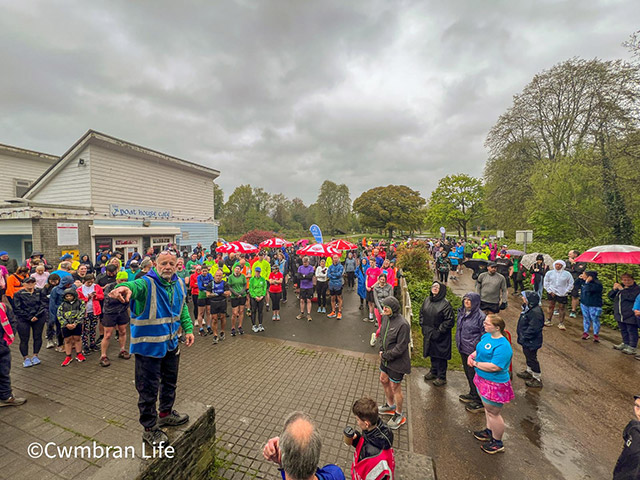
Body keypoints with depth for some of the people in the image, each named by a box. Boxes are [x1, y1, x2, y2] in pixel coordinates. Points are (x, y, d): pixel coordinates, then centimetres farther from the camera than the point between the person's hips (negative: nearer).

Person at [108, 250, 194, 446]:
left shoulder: (179, 284, -1)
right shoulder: (147, 283, -21)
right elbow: (136, 286, -47)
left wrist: (188, 329, 9)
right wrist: (125, 288, -69)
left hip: (171, 343, 7)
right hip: (149, 345, -6)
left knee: (170, 381, 25)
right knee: (149, 388, 8)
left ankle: (166, 413, 49)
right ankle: (150, 428, 31)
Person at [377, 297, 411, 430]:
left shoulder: (402, 324, -29)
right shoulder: (386, 318, -4)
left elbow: (400, 347, -24)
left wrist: (385, 355, -17)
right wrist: (381, 350, -1)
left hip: (397, 362, -8)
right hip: (386, 359, 8)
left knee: (395, 388, 8)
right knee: (383, 380, 24)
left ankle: (399, 415, 33)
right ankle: (390, 405, 48)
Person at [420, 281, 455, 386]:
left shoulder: (445, 304, -18)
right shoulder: (427, 300, 1)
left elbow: (450, 321, -17)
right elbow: (422, 313, 13)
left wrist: (439, 331, -17)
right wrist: (423, 326, 5)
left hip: (440, 336, -6)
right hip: (428, 334, 6)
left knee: (440, 355, 7)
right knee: (432, 353, 21)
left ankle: (442, 377, 25)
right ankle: (433, 372, 41)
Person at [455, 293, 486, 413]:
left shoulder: (480, 316, -19)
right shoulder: (461, 312, 3)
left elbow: (484, 336, -15)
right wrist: (459, 343, 18)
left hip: (474, 351, -7)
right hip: (463, 349, 8)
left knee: (474, 376, 3)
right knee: (468, 373, 22)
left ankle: (480, 402, 19)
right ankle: (473, 394, 41)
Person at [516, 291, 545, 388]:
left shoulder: (535, 312, -30)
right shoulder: (528, 308, 2)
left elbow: (533, 328, -28)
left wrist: (524, 336, -19)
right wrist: (522, 336, 15)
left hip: (531, 342, -10)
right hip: (527, 340, 10)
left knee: (532, 358, 5)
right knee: (528, 356, 25)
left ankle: (537, 379, 20)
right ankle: (529, 372, 44)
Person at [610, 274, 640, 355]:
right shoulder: (620, 287, 12)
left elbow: (632, 297, -24)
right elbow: (610, 296, 8)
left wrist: (622, 290, -21)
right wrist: (614, 289, -8)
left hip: (630, 315, -7)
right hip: (620, 315, 7)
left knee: (632, 331, 1)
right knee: (623, 330, 18)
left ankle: (633, 348, 9)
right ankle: (625, 344, 32)